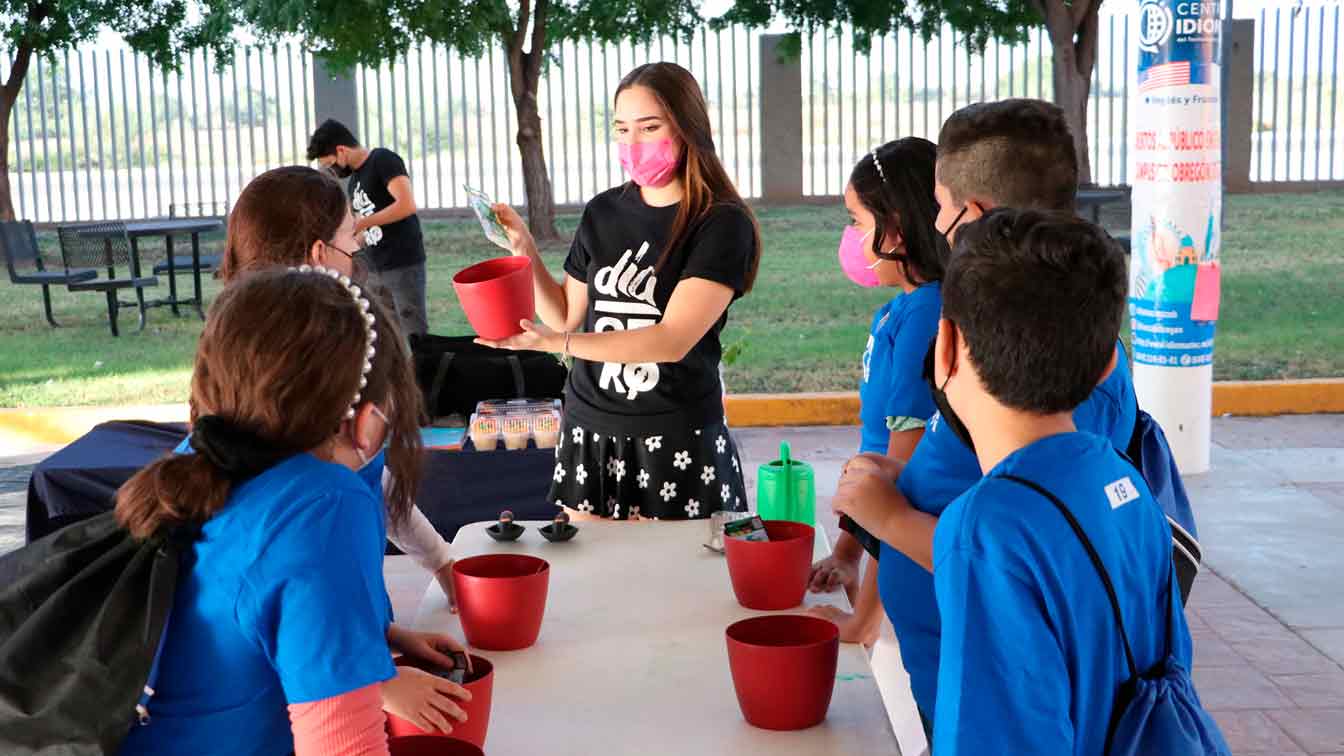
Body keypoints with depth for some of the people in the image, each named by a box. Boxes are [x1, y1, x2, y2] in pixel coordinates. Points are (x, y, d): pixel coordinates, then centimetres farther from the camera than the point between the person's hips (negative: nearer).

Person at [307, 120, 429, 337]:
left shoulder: (383, 160, -9)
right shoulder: (355, 177, 16)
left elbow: (407, 205, -23)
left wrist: (362, 223, -18)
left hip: (403, 264, -8)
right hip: (376, 269, 8)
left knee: (414, 335, -6)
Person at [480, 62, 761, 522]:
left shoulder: (721, 224, -10)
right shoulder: (604, 213, 4)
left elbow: (673, 340, -20)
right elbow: (567, 316, 14)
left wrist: (552, 342, -27)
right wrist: (526, 251, -1)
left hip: (676, 442, -4)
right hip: (589, 433, 4)